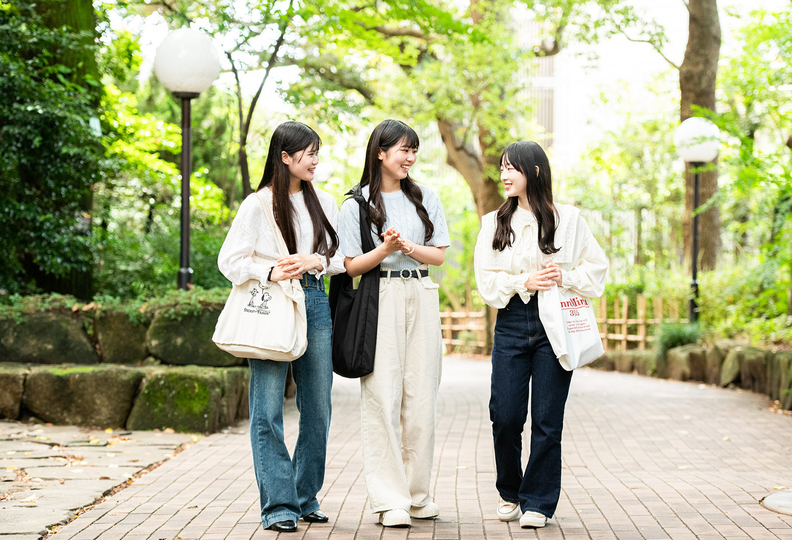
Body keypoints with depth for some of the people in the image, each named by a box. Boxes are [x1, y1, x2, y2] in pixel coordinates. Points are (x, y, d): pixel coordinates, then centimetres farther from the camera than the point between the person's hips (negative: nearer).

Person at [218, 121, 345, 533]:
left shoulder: (324, 203, 12)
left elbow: (344, 256, 13)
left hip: (314, 303, 4)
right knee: (268, 409, -5)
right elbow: (230, 259, -3)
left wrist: (317, 261, -6)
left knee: (317, 408, 6)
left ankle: (307, 498, 18)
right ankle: (278, 504, 0)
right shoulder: (258, 205, -1)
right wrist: (270, 273, -16)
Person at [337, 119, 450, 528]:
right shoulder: (357, 204, 3)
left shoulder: (425, 198, 12)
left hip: (421, 298, 3)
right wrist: (385, 249, -17)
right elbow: (351, 265, -1)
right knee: (383, 397, -7)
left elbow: (439, 254, 8)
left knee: (420, 396, 3)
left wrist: (407, 246, -10)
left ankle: (417, 493, 13)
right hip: (379, 299, -3)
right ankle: (390, 499, -5)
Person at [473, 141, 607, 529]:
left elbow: (597, 267, 6)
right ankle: (509, 493, 20)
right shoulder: (494, 223, 10)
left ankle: (538, 501, 11)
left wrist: (565, 277, -11)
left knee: (547, 419, -1)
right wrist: (524, 282, -11)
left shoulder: (568, 219, 4)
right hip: (512, 321, 2)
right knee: (505, 416, -2)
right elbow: (487, 278, 4)